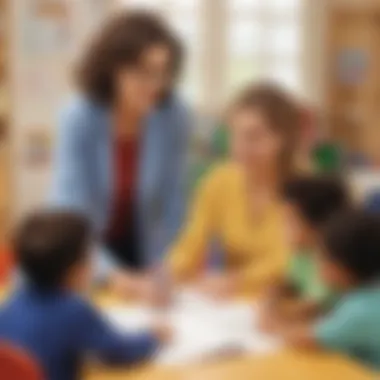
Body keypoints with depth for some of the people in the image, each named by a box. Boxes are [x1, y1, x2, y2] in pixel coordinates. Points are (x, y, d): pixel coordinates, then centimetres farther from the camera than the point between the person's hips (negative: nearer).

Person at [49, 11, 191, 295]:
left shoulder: (175, 116, -18)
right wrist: (110, 273, -43)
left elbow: (173, 203, -10)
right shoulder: (78, 119, -24)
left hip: (141, 255, 2)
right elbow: (69, 215, -30)